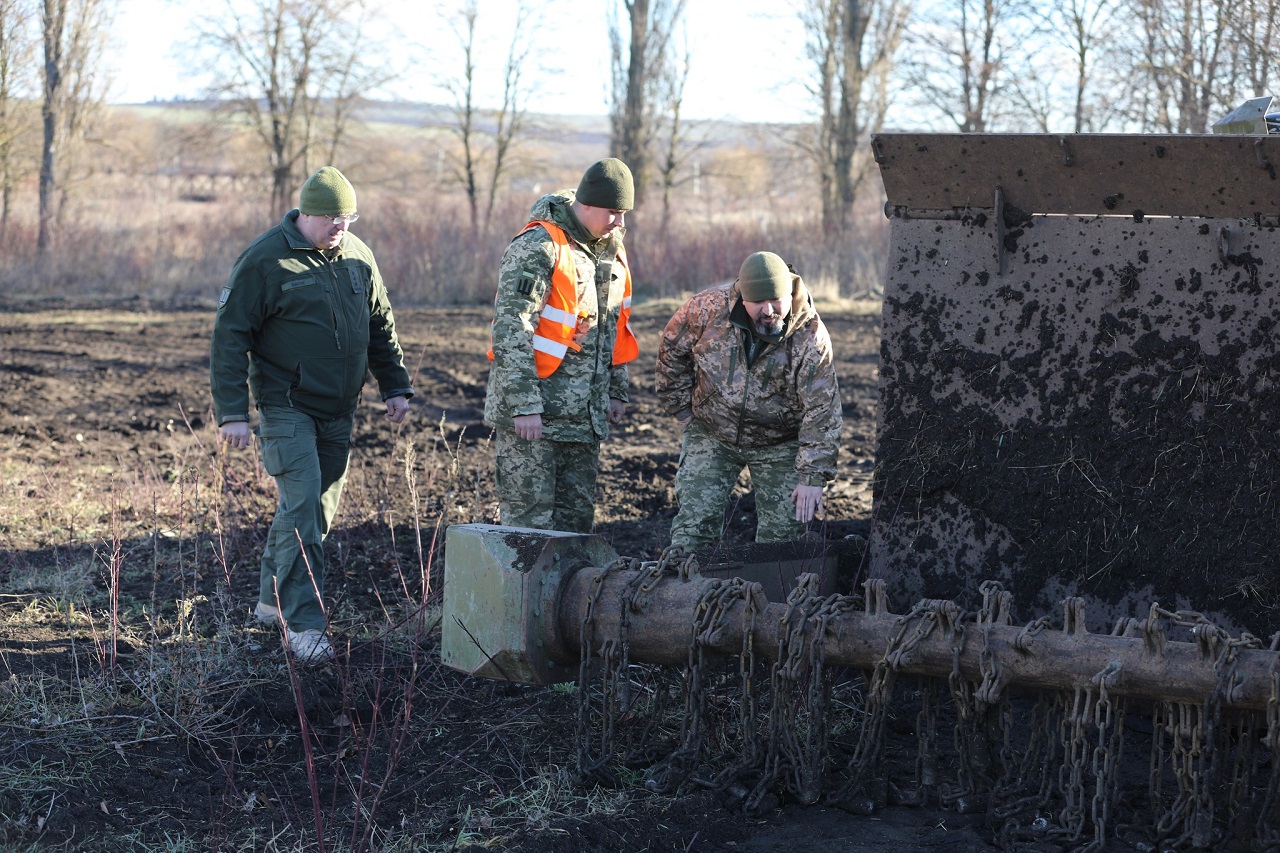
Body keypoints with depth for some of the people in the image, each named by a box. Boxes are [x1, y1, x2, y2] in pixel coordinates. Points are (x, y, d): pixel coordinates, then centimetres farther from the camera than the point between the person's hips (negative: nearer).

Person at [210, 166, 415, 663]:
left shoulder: (358, 257, 7)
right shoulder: (265, 260, -11)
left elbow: (380, 325, 19)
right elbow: (229, 337, -11)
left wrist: (395, 385, 14)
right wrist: (231, 413, -15)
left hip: (338, 412, 6)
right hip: (286, 407, -6)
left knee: (319, 510, 11)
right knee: (301, 508, -14)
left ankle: (273, 600, 27)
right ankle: (303, 623, -13)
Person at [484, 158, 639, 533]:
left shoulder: (612, 251, 11)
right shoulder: (537, 247, -15)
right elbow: (510, 329, -18)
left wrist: (616, 390, 19)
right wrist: (523, 405, -21)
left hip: (584, 415, 8)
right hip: (532, 413, -8)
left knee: (577, 516, 11)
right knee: (530, 518, -5)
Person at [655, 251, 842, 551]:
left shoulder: (810, 336, -22)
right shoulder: (709, 307, -20)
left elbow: (821, 411, -21)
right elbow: (672, 349, 0)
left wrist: (813, 477, -26)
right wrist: (681, 409, 1)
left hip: (780, 444, 0)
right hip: (711, 434, 0)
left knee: (784, 533, 2)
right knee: (694, 521, -6)